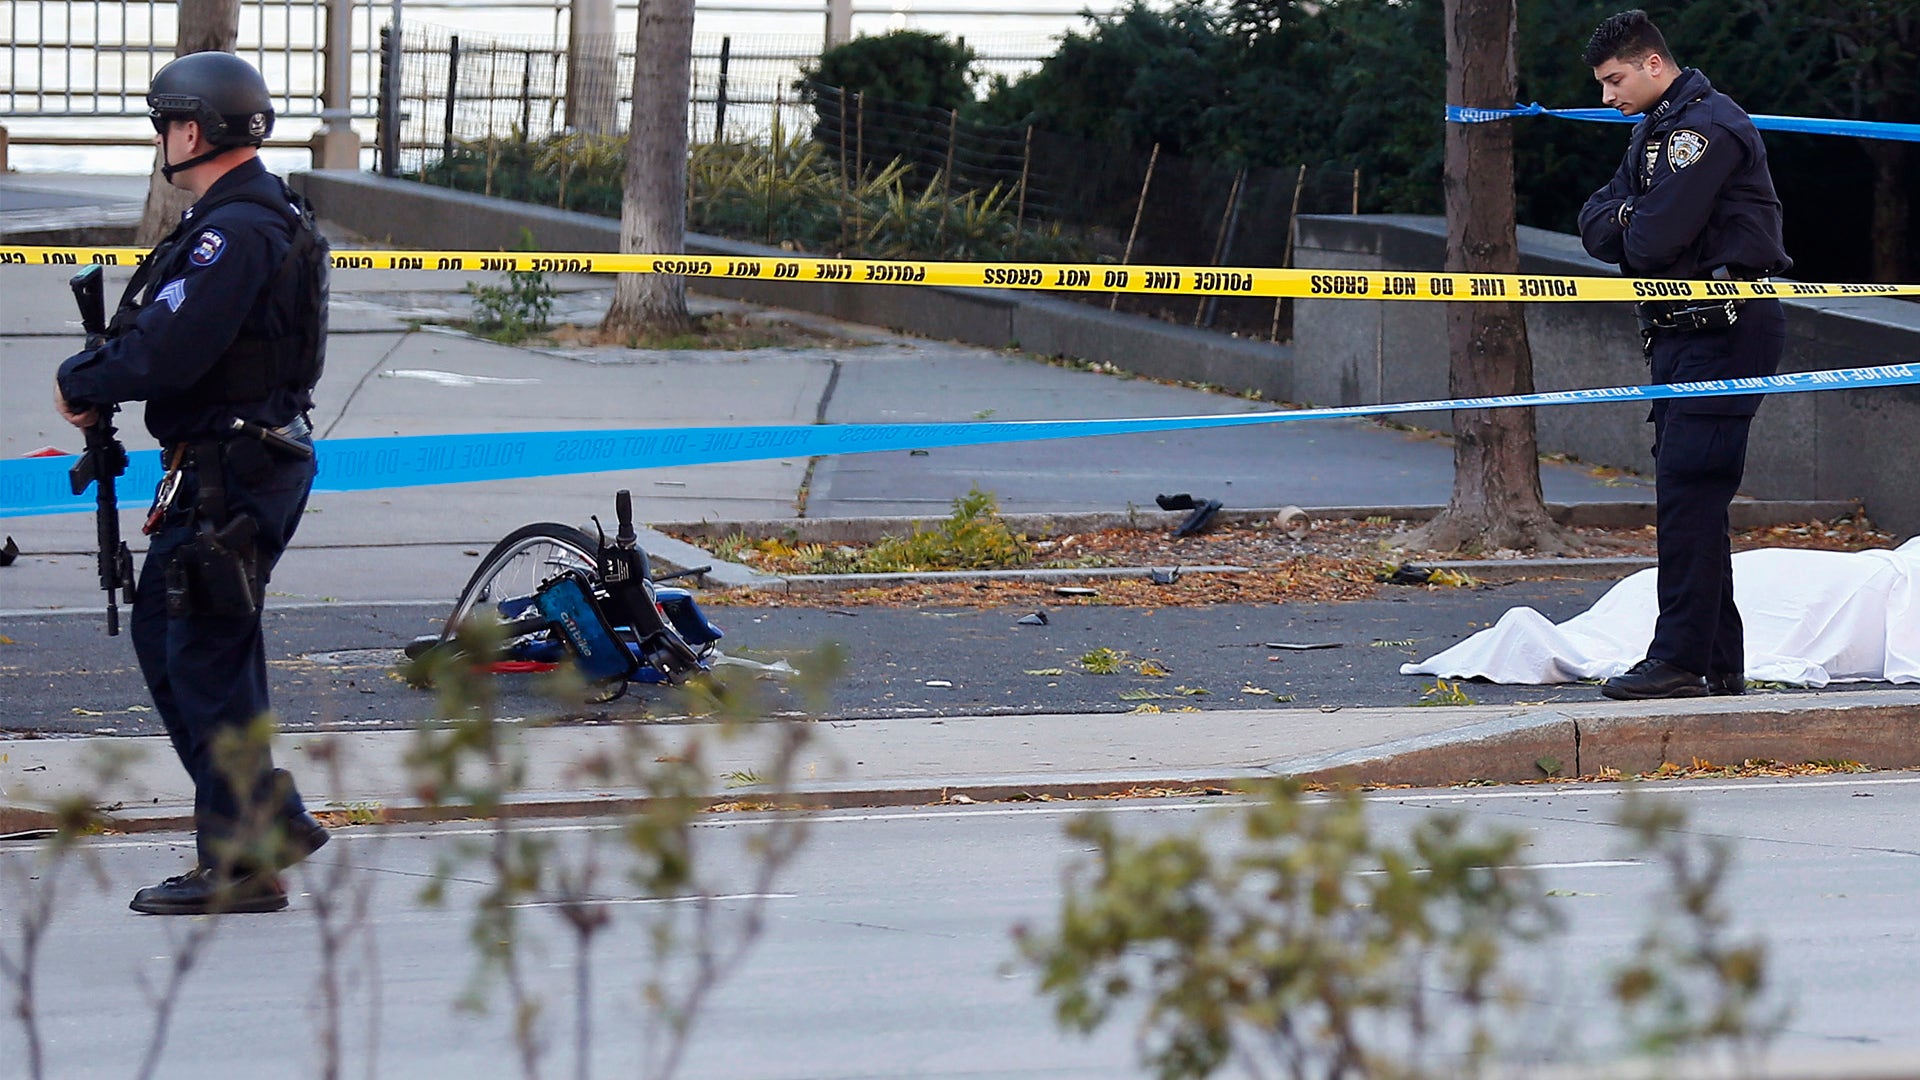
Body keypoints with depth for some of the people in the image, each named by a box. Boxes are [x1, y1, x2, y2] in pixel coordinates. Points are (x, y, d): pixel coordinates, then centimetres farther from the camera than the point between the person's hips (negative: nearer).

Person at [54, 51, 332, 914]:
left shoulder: (234, 232, -19)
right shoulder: (265, 216, 15)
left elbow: (165, 353, -25)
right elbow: (173, 338, 17)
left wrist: (78, 381, -9)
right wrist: (96, 375, 2)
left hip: (230, 476, -11)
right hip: (251, 460, 11)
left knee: (206, 659, -5)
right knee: (161, 630, 18)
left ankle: (240, 866, 0)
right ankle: (270, 818, 21)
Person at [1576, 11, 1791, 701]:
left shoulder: (1707, 125, -13)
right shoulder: (1653, 131, 20)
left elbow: (1654, 237, -21)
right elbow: (1596, 226, 14)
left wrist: (1630, 231, 2)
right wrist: (1631, 221, -8)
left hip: (1726, 332, -10)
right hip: (1681, 333, 10)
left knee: (1687, 493, -14)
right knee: (1686, 495, 10)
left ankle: (1681, 660, -17)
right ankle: (1719, 664, 13)